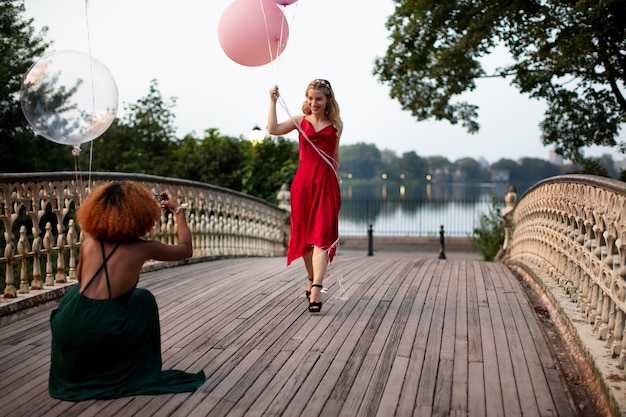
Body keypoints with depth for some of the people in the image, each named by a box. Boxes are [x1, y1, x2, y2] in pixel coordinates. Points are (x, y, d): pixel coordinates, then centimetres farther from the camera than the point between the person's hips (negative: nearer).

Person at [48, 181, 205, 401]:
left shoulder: (89, 240, 10)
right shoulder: (142, 248, 0)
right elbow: (186, 249, 16)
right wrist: (178, 210, 25)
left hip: (68, 335, 3)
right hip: (104, 338, -3)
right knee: (144, 299, 24)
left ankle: (77, 371, 37)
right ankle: (141, 373, 27)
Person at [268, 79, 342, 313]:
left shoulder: (336, 125, 9)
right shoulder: (300, 121, 7)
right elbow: (273, 129, -9)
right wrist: (273, 101, -9)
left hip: (326, 182, -1)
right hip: (303, 180, 1)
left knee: (322, 234, -11)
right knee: (305, 233, 11)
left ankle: (316, 290, -18)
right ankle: (312, 279, 29)